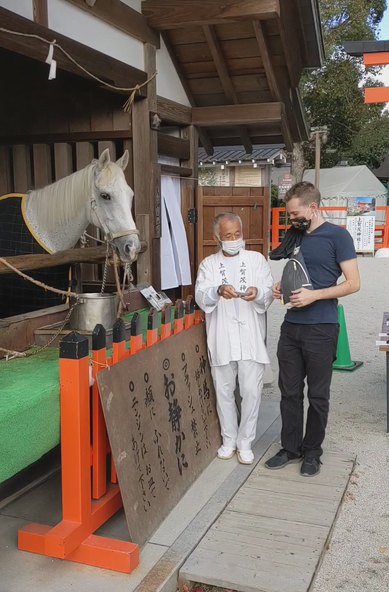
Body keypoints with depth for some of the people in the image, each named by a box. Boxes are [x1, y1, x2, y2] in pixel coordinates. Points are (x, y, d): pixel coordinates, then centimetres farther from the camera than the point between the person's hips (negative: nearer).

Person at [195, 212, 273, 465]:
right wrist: (218, 290, -27)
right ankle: (229, 440, 25)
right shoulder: (209, 264, 10)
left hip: (251, 338, -1)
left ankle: (245, 442, 15)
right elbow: (201, 297, -5)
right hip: (221, 338, 1)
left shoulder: (257, 259, 9)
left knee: (251, 391, -2)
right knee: (224, 391, 8)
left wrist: (258, 293, -24)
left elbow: (268, 294, 0)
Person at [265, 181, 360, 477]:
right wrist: (281, 286, 2)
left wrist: (314, 295, -19)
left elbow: (353, 283, -10)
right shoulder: (295, 235, 12)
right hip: (291, 326, 6)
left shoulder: (337, 235, -7)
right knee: (289, 392, 11)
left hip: (321, 329, -5)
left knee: (318, 395, 7)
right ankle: (290, 448, 25)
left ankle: (312, 452, 23)